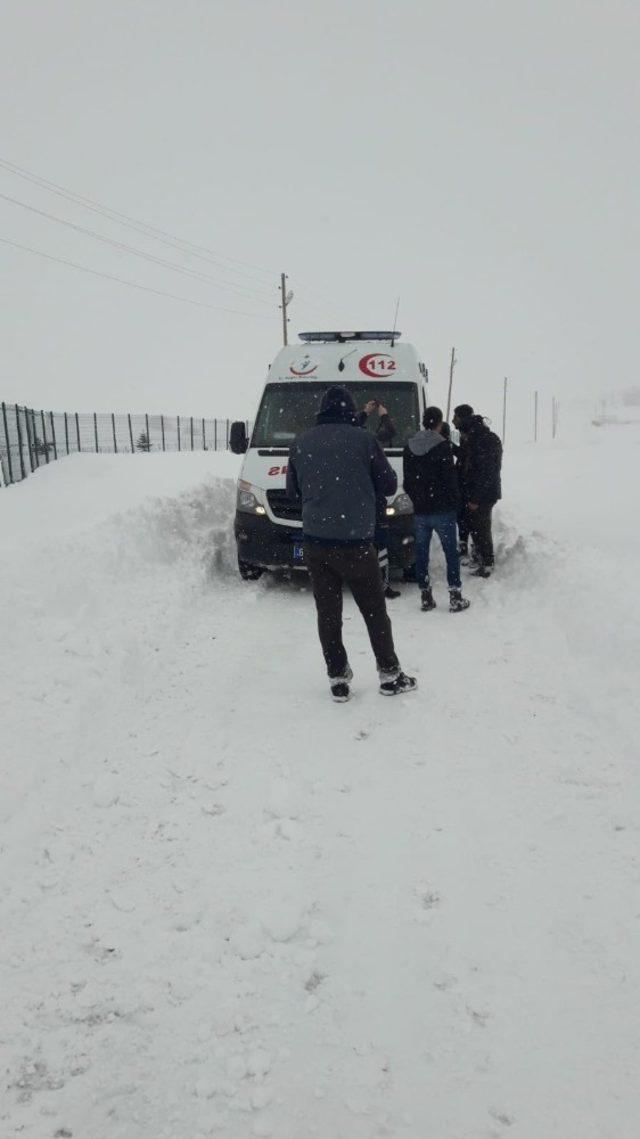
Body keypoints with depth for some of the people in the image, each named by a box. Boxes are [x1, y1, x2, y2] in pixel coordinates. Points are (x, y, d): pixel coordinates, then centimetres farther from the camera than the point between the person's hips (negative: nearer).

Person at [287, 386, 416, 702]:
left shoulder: (300, 443, 4)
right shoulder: (362, 440, -7)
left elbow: (293, 492, 13)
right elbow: (388, 486, 1)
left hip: (314, 542, 3)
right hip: (355, 540, -3)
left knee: (328, 612, 10)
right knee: (374, 611, 9)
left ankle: (337, 679, 14)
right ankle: (390, 675, 18)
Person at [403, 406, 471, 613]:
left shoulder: (409, 448, 6)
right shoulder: (442, 447, -11)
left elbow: (407, 481, 10)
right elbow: (450, 479, -11)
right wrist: (455, 501, 2)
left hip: (419, 510, 5)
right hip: (442, 510, -5)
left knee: (421, 553, 10)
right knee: (451, 552, 3)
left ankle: (425, 597, 12)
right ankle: (455, 597, 3)